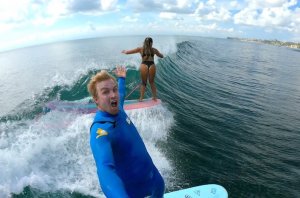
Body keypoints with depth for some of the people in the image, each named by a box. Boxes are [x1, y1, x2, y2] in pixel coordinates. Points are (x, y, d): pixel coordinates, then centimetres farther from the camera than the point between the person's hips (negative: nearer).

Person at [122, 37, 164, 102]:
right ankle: (154, 97, 21)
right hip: (152, 65, 1)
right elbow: (162, 56, 28)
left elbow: (127, 52, 11)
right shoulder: (154, 50, 12)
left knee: (144, 83, 11)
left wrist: (124, 51, 32)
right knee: (152, 82, 17)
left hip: (144, 65, -1)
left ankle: (141, 98, 7)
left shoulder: (140, 49, 8)